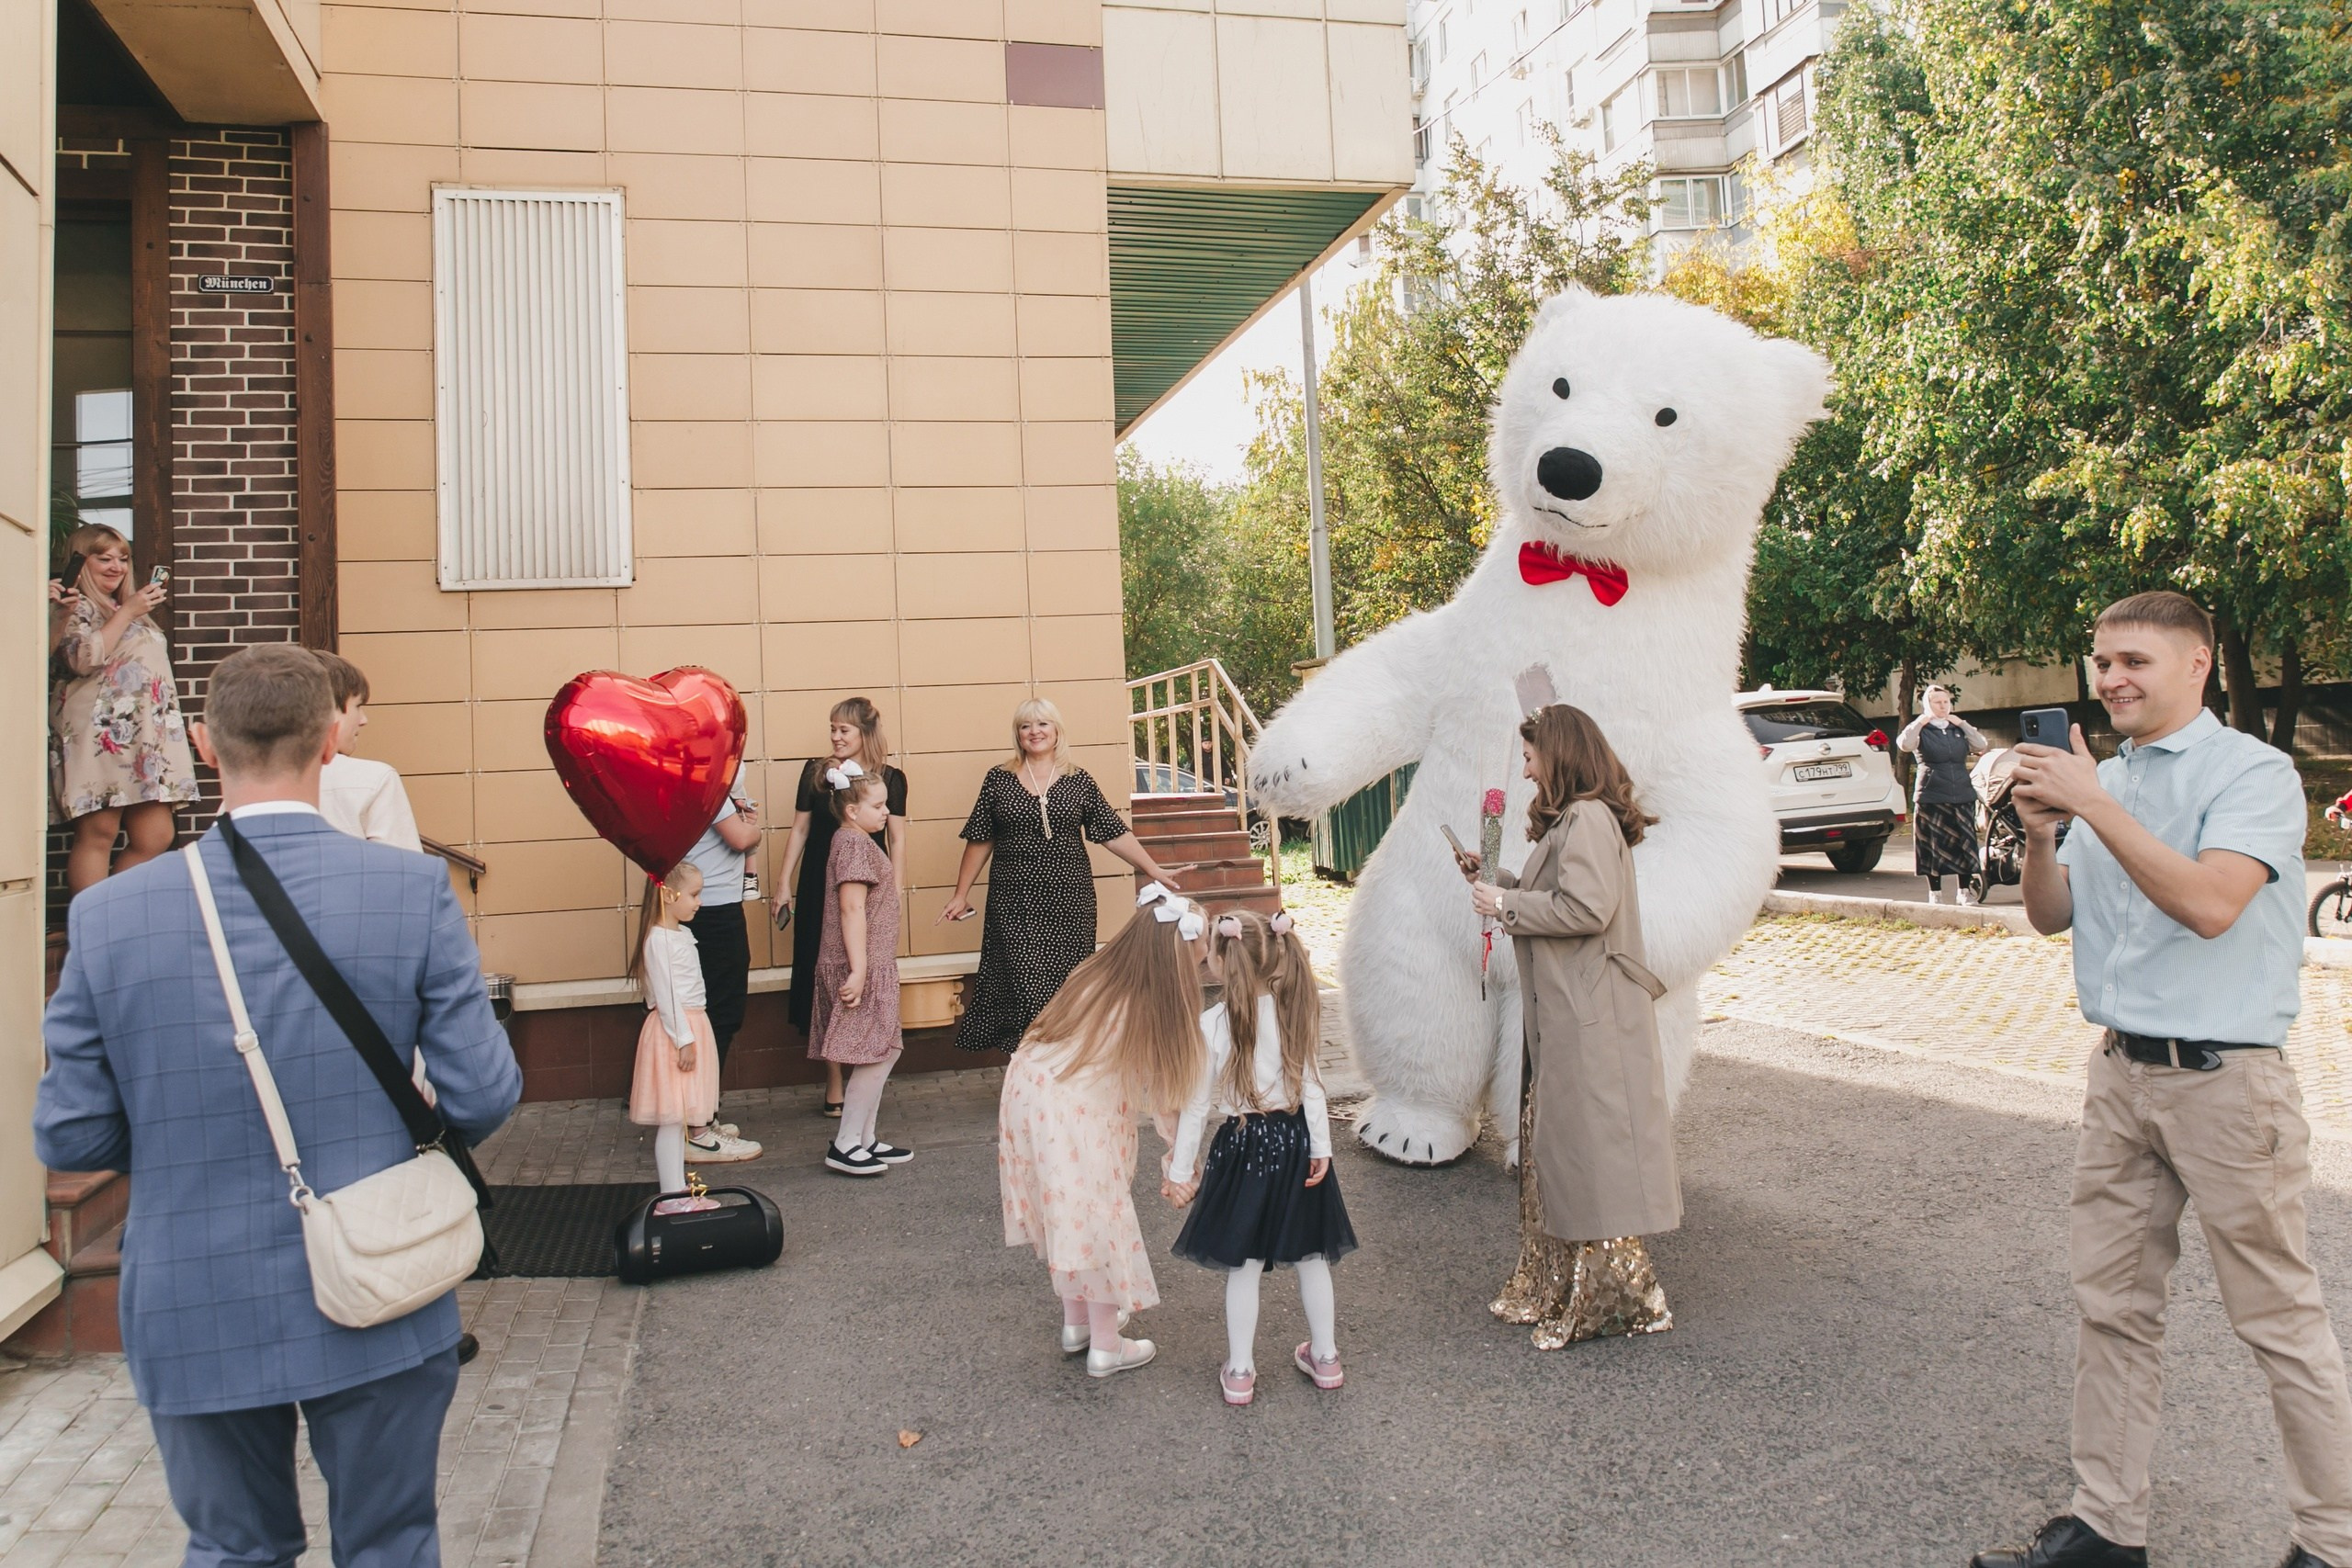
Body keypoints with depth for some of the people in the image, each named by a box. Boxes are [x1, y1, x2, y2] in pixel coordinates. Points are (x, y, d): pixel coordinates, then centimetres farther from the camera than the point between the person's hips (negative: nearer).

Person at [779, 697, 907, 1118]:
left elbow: (897, 839, 0)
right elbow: (799, 830, 8)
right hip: (820, 890, 1)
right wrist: (785, 886, 6)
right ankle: (834, 1085, 11)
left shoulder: (890, 778, 1)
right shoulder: (816, 771, 4)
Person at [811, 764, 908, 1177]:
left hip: (872, 965, 10)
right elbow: (852, 909, -22)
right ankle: (845, 1145, -2)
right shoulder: (855, 843, -15)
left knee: (882, 1053, 13)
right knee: (880, 1052, -7)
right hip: (863, 967, -10)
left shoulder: (855, 841, 17)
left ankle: (864, 1139, 19)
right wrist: (858, 970, -25)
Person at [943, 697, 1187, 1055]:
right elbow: (980, 841, 8)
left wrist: (1154, 870, -5)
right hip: (1015, 904, 0)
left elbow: (1115, 833, 3)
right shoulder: (999, 779, 5)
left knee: (1067, 985, -1)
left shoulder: (1079, 780, 5)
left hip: (1068, 901, 0)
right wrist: (961, 894, 7)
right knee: (1023, 984, -6)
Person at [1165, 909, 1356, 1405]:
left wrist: (1180, 1169, -2)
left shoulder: (1212, 1024, -14)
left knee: (1243, 1264, 8)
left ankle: (1240, 1373, 18)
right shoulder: (1296, 1012, -5)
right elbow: (1311, 1086, -3)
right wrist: (1321, 1146, 4)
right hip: (1295, 1141, 3)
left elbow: (1196, 1104, -10)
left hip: (1243, 1147, -3)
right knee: (1311, 1256, 16)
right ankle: (1325, 1357, 30)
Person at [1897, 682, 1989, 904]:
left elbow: (1981, 746, 2)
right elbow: (1905, 744, -16)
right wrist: (1920, 722, -13)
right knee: (1933, 846, -2)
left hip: (1963, 795, 3)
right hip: (1931, 796, -3)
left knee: (1965, 844, 2)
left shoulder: (1959, 729, 15)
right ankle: (1935, 893, 6)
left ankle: (1965, 891, 11)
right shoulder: (1922, 730, 4)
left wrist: (1963, 724, -1)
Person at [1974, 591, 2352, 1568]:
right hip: (2120, 1074, 7)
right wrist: (2040, 833, -6)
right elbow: (2050, 915, 12)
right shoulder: (2103, 780, 12)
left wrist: (2093, 806, -24)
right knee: (2112, 1306, 11)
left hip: (2224, 1079, -6)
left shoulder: (2253, 773, -10)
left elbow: (2211, 904, -24)